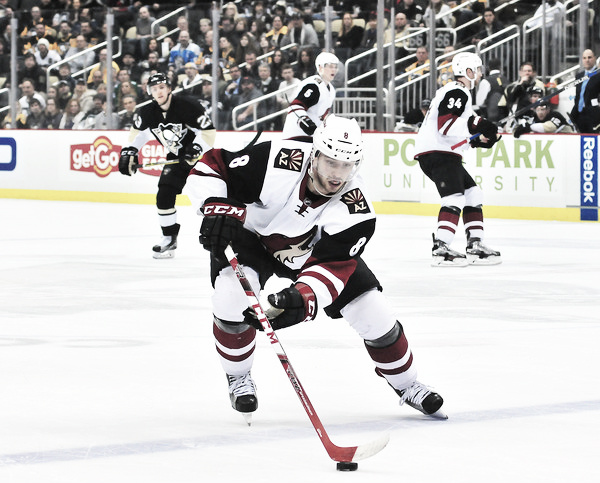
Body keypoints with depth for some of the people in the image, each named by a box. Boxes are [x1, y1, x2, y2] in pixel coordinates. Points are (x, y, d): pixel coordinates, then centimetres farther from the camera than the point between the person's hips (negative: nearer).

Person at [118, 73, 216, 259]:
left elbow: (208, 132, -18)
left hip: (200, 155, -6)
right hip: (176, 158, 6)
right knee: (164, 196, -2)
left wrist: (196, 149, -30)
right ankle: (169, 238, 13)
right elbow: (138, 131, 17)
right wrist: (129, 151, 7)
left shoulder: (187, 107, -23)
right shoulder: (148, 113, -5)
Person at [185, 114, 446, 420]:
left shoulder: (356, 210, -30)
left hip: (310, 250, 2)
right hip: (251, 235, -2)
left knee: (373, 313, -4)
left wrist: (304, 297, -51)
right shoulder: (274, 160, -36)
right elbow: (210, 168, -26)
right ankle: (238, 379, 0)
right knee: (231, 300, -29)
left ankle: (407, 385, 23)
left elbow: (331, 266, -32)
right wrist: (216, 210, -43)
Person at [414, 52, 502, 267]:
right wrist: (475, 124, -27)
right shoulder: (456, 92, -12)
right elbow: (446, 126, -24)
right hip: (436, 153, -11)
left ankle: (475, 246, 14)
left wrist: (479, 140, 16)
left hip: (443, 153, 11)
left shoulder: (460, 93, 23)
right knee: (455, 198, -20)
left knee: (473, 194, 13)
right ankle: (440, 250, -28)